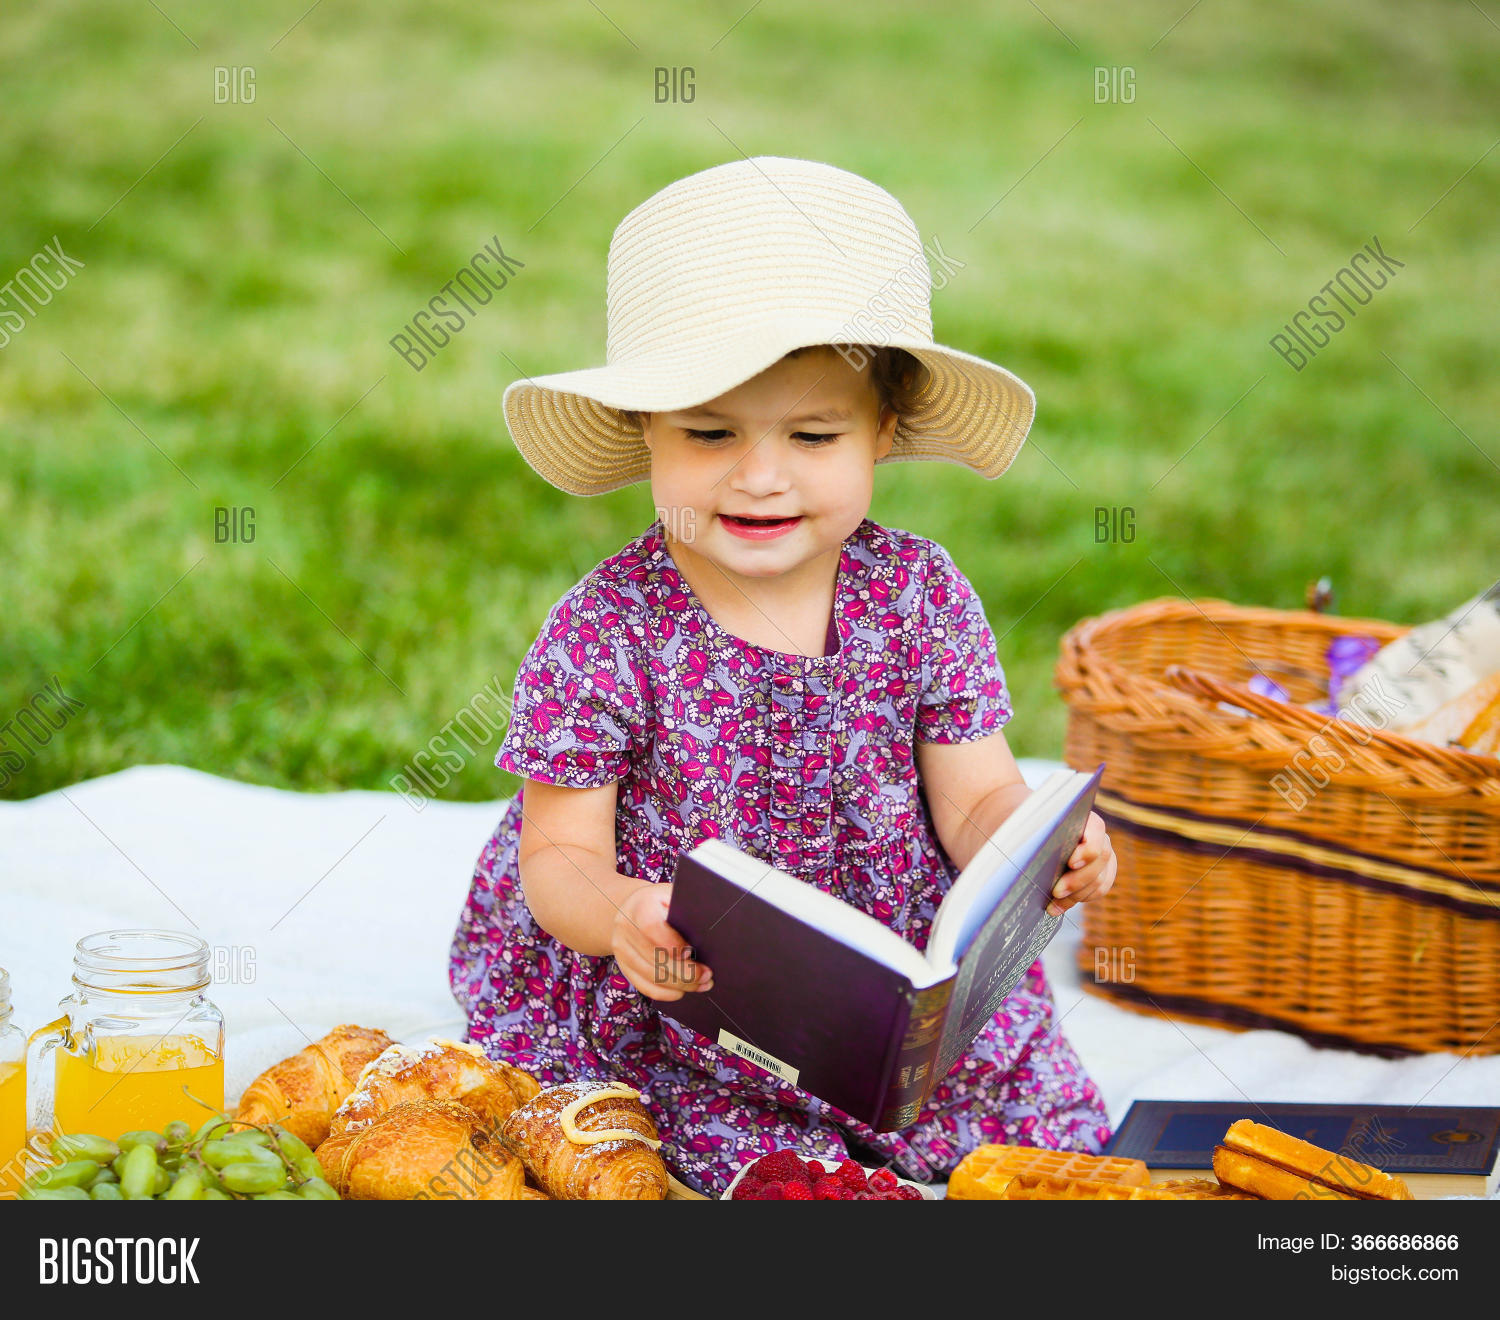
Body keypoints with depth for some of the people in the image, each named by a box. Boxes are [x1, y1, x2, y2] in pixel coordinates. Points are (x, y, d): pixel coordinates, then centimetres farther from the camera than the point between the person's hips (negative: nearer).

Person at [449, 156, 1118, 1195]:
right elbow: (558, 857, -9)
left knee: (1050, 1141, -8)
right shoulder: (604, 633, -12)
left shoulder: (923, 594, -3)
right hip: (684, 1022, -3)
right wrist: (622, 915, -33)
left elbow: (974, 797, 1)